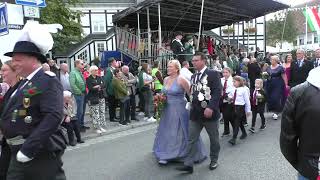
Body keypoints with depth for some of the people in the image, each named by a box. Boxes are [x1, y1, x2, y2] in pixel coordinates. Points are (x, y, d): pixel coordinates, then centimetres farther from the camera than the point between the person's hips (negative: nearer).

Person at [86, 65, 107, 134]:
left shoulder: (99, 78, 13)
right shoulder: (88, 79, -4)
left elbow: (103, 85, 0)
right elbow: (90, 88, -16)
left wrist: (97, 86, -17)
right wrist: (99, 88, -10)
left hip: (101, 97, 6)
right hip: (93, 98, -6)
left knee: (102, 112, 7)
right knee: (95, 114, -5)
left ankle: (101, 126, 17)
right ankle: (97, 128, 4)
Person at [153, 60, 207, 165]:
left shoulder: (181, 80, -13)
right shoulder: (166, 79, 8)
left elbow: (191, 94, -12)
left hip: (179, 109, -7)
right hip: (168, 110, 7)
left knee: (181, 132, 2)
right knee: (167, 132, 13)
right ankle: (166, 155, 28)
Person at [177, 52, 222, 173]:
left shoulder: (213, 74, -7)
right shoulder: (193, 76, 14)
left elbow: (218, 91, -17)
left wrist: (211, 107, -26)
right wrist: (192, 108, 12)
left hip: (209, 112, -5)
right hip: (195, 113, 5)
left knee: (214, 138, 13)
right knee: (191, 139, 2)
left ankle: (214, 160, 32)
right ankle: (188, 164, 6)